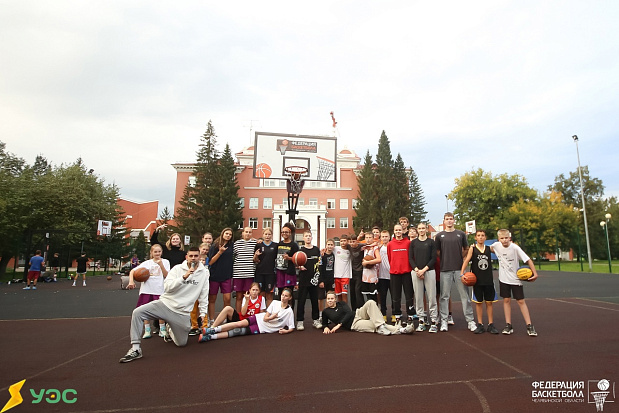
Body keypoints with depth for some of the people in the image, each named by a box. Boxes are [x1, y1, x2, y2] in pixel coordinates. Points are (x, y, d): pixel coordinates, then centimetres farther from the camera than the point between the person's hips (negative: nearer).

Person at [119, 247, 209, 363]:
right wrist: (184, 277, -26)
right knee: (137, 312, -23)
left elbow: (204, 295, 7)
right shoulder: (177, 269, -3)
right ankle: (135, 349, -11)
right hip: (165, 304, -1)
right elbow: (167, 287, -15)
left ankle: (170, 329, 41)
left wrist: (203, 313, 5)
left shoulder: (204, 272, 0)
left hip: (182, 313, 1)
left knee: (181, 343, 8)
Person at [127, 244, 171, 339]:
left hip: (159, 290, -2)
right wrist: (131, 281, -12)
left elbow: (166, 276, -6)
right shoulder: (147, 263, 6)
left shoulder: (165, 262, 3)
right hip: (146, 290, 2)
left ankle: (162, 330, 19)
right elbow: (132, 271, 4)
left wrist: (161, 265, -15)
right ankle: (147, 331, 21)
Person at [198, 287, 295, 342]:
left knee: (238, 331, -18)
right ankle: (212, 330, -24)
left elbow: (291, 328, -2)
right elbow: (265, 318, 1)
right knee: (240, 323, -26)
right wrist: (272, 317, -18)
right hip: (259, 318, 3)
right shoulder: (275, 302, 2)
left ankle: (210, 337, -25)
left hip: (263, 328, -2)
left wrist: (286, 331, -22)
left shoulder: (289, 311, -5)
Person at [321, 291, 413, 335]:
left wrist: (339, 325, -9)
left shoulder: (341, 304, 11)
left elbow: (349, 313, -1)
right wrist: (325, 328, -9)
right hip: (353, 324, -3)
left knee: (370, 302, -26)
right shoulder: (325, 312, 9)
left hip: (357, 314, 3)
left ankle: (381, 327, -31)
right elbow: (325, 324, 16)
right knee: (375, 325, -28)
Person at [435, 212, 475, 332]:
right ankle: (444, 321, 11)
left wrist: (458, 258, 5)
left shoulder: (461, 234, 8)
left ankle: (470, 321, 12)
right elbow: (436, 252, 10)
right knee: (444, 296, 4)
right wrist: (445, 259, 2)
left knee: (465, 295, 3)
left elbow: (466, 250, 16)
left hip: (459, 269, 1)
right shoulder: (439, 235, 6)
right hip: (445, 270, 0)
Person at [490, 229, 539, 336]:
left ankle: (529, 326, 9)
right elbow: (489, 248, 15)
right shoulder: (496, 245, -8)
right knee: (506, 300, 7)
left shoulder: (515, 248, -18)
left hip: (515, 279, -3)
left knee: (521, 301, 1)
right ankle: (508, 325, 13)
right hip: (504, 279, 3)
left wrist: (535, 273, -22)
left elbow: (528, 260, -17)